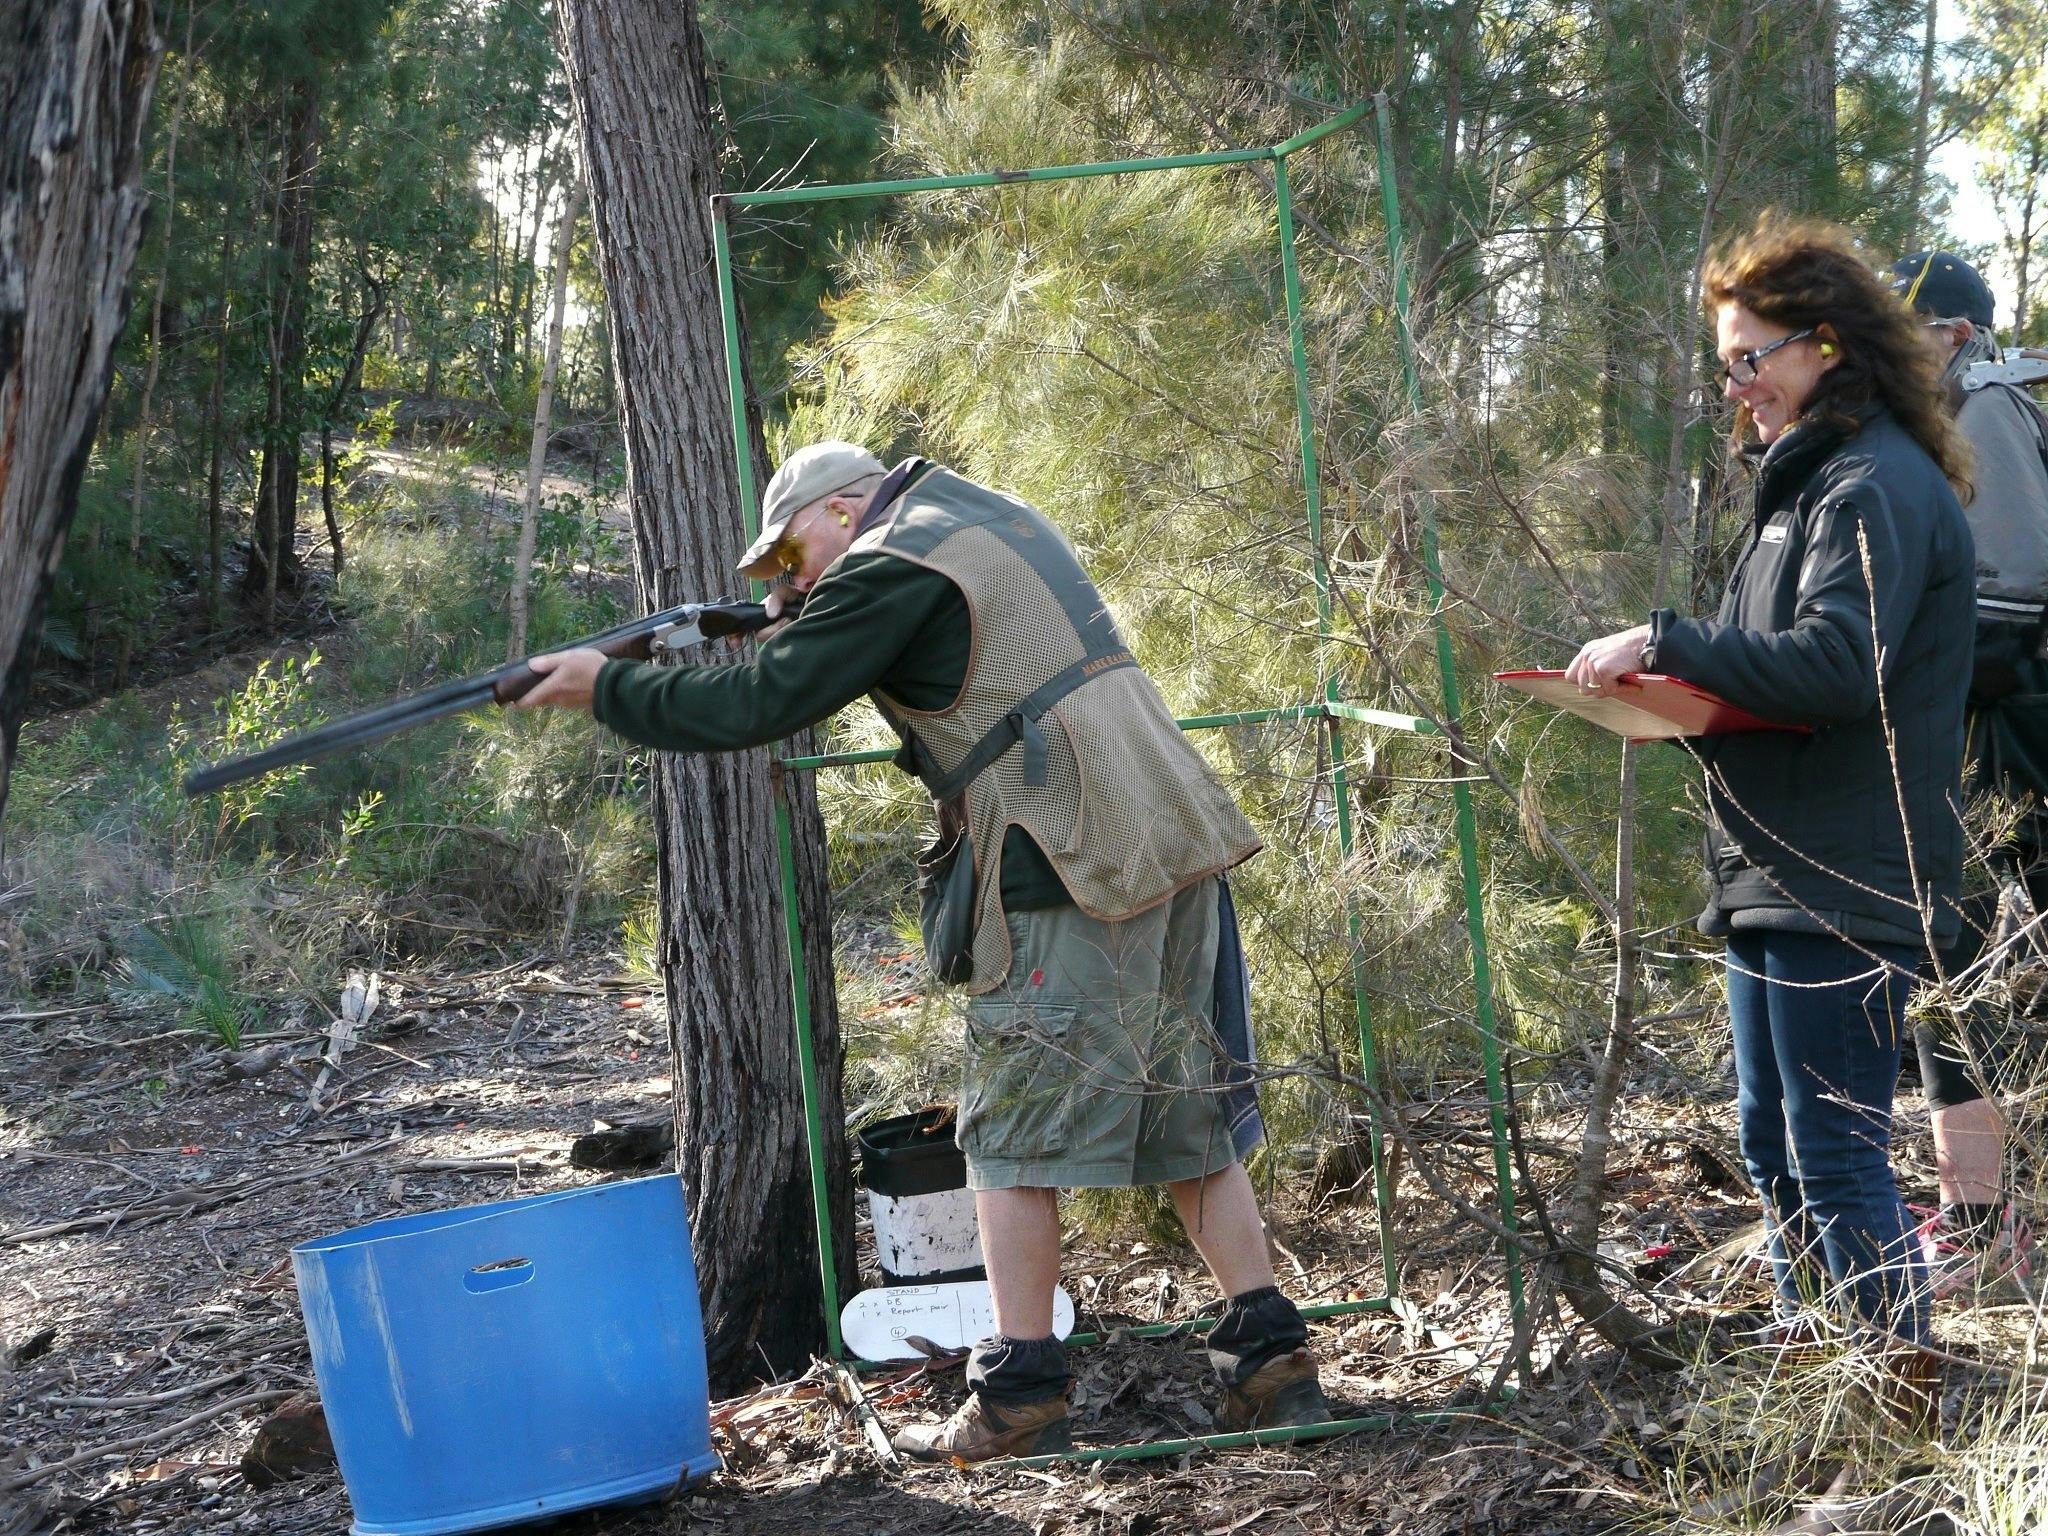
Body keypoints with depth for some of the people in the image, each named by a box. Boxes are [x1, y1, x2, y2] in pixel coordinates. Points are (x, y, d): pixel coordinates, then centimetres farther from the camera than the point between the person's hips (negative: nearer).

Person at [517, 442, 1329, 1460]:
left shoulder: (891, 565, -7)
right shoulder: (988, 517, 21)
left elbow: (758, 706, -10)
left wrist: (606, 687, 2)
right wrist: (803, 626, 15)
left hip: (1070, 874, -9)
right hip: (1176, 844, 9)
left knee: (1014, 1139, 0)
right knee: (1191, 1118, 13)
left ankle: (1020, 1399, 2)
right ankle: (1269, 1358, 13)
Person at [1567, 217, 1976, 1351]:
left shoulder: (1878, 485, -13)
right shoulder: (1807, 479, 19)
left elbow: (1837, 662, -25)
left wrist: (1666, 640, -21)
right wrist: (1676, 695, 3)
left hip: (1846, 889, -11)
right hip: (1778, 877, 11)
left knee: (1837, 1165, -7)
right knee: (1771, 1146, 17)